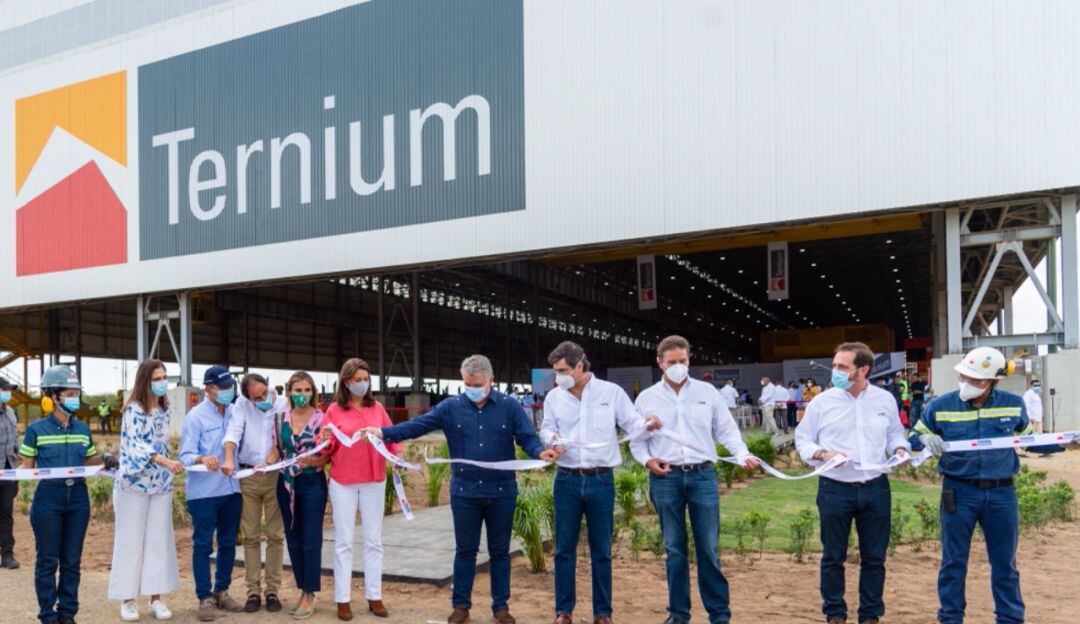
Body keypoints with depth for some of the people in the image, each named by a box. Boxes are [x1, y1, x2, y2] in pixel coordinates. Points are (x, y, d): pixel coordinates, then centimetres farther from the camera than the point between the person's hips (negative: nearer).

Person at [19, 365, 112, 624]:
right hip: (48, 498, -4)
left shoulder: (82, 429, 7)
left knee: (72, 560, 9)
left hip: (78, 498, 4)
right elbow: (27, 467, 0)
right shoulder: (36, 430, -4)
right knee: (47, 561, 4)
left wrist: (105, 460, -3)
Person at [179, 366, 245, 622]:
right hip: (203, 492, -5)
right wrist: (202, 459, -36)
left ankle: (222, 591, 27)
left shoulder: (235, 412, 5)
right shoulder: (195, 417, -9)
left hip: (231, 489, 5)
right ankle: (205, 598, 11)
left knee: (228, 543, 13)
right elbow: (185, 456, -15)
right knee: (203, 545, 2)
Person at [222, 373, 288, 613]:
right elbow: (233, 432, -12)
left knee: (275, 535, 2)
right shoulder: (242, 404, 0)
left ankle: (273, 590, 10)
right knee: (251, 536, 5)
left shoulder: (283, 405, -3)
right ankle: (253, 591, 11)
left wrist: (269, 461, -21)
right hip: (247, 476, 1)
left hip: (275, 476, -1)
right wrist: (228, 459, -28)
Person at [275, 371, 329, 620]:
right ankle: (303, 589, 22)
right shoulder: (282, 418, 5)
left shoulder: (321, 418, -6)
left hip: (312, 484, -4)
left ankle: (310, 595, 5)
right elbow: (277, 450, 13)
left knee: (311, 539, -3)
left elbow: (327, 456, -7)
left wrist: (311, 461, -24)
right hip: (286, 484, 4)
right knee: (293, 539, 10)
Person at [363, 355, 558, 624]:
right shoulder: (451, 407, -1)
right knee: (465, 550, 10)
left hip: (501, 493, 0)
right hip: (464, 493, 1)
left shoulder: (510, 407, -3)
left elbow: (527, 437, -8)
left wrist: (541, 452, -31)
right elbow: (418, 425, -7)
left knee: (500, 551, 10)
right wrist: (383, 432, -20)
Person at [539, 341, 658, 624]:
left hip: (601, 480, -2)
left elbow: (632, 423, 0)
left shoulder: (611, 392, -1)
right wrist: (553, 439, -12)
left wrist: (648, 424, -22)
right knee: (564, 548, 7)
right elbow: (546, 429, 11)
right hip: (567, 480, 2)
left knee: (601, 550, 7)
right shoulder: (554, 397, 5)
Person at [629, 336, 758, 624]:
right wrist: (647, 460, -8)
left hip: (703, 475, 0)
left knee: (709, 548, 1)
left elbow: (726, 430, 7)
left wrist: (743, 455, -8)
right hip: (665, 478, 0)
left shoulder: (707, 391, 7)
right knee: (674, 548, 8)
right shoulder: (647, 398, 6)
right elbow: (637, 440, 11)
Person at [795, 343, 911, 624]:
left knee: (874, 557, 10)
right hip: (835, 488, -2)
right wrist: (822, 454, -16)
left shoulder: (885, 400, 3)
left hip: (876, 488, 2)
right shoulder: (822, 402, -3)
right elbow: (803, 440, 2)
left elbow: (895, 434, 16)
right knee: (833, 556, 7)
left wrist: (900, 450, -5)